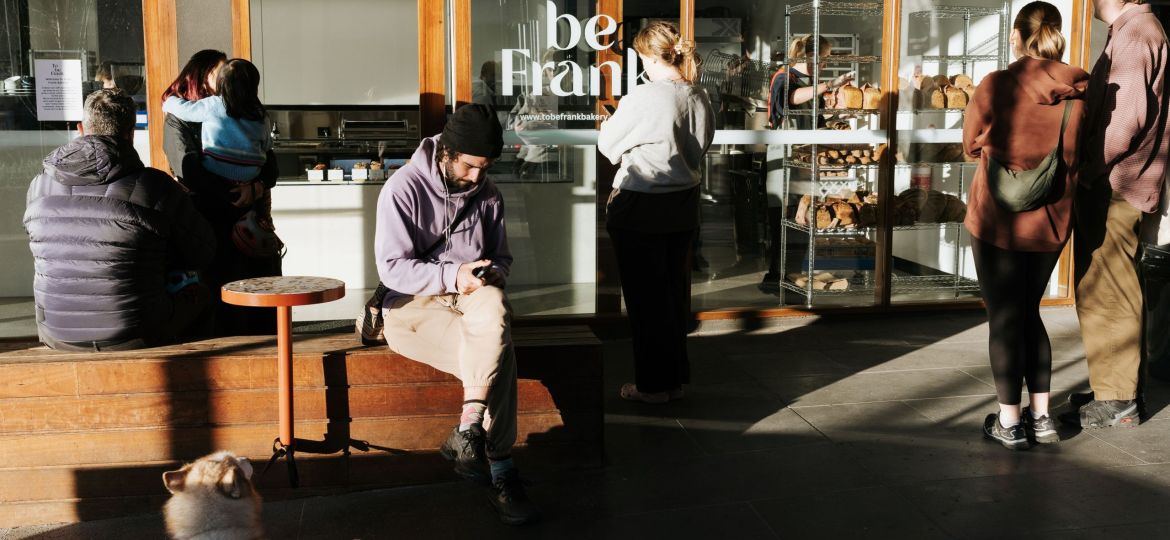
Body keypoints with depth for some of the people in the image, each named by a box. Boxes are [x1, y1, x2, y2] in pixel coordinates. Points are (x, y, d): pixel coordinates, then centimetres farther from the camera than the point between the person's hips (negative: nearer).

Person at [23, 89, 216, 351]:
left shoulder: (39, 187, -2)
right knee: (198, 292, 24)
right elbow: (203, 251, -4)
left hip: (57, 336, 5)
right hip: (135, 338, -4)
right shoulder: (154, 187, -16)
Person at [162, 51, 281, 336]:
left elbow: (270, 166, 10)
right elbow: (188, 170, -10)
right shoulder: (179, 120, 6)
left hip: (247, 219, 4)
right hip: (205, 219, -4)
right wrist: (237, 192, -16)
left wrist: (258, 187, -12)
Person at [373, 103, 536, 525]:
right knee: (499, 352, -28)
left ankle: (468, 429, -32)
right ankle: (500, 471, -18)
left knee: (493, 307, -33)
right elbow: (391, 267, -12)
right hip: (413, 304, -5)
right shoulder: (404, 188, -8)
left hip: (469, 296, 5)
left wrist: (494, 274, -8)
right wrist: (451, 276, -25)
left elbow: (501, 257, 17)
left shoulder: (487, 194, 9)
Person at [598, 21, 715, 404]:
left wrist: (611, 120, 14)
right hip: (684, 205, 6)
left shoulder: (641, 100, -18)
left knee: (645, 296, 4)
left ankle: (653, 384, 13)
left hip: (640, 207, -6)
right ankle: (676, 378, 26)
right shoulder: (700, 99, -1)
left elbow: (608, 145, -5)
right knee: (675, 291, 15)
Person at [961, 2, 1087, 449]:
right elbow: (1079, 155, 5)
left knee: (1004, 317, 7)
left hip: (997, 222, -4)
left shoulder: (996, 86, -14)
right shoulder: (1078, 90, -5)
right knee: (1029, 312, 20)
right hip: (1051, 221, 4)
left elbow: (971, 144, 0)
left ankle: (1010, 422, 12)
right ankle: (1041, 416, 22)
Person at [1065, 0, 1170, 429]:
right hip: (1113, 186, 10)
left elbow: (1127, 119, -22)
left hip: (1114, 189, -10)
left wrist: (1088, 169, -14)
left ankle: (1117, 401, 5)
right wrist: (1088, 167, 14)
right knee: (1105, 292, 16)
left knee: (1107, 295, -4)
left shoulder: (1135, 34, -14)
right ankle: (1118, 387, 26)